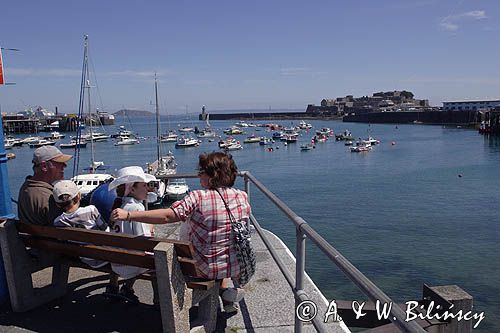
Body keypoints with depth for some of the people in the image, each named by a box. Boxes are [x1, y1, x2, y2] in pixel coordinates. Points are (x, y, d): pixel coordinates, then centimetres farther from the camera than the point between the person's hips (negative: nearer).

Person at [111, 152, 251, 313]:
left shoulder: (197, 198, -21)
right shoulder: (243, 196, -7)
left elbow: (166, 216, -24)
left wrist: (127, 215, -19)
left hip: (206, 269, -4)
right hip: (238, 267, 4)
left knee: (185, 228, 22)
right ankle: (224, 287, 27)